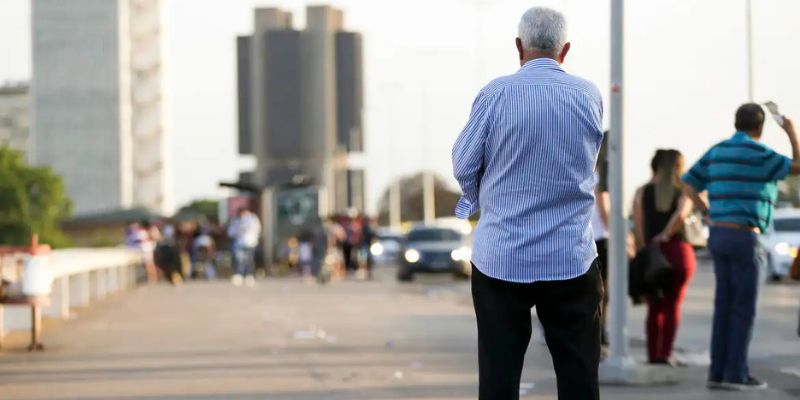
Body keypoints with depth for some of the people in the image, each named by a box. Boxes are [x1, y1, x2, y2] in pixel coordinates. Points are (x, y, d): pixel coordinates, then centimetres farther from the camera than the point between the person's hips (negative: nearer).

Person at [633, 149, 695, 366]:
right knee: (673, 305, 6)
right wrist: (666, 234, -9)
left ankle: (653, 355, 4)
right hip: (679, 250, -1)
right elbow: (681, 215, -19)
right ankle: (666, 354, -4)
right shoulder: (683, 192, 1)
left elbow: (638, 228, -2)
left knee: (655, 307, 10)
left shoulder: (642, 192, 4)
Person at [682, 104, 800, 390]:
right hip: (744, 238, -7)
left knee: (725, 307, 10)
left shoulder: (717, 152, 12)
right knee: (744, 309, -2)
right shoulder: (757, 153, -11)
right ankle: (736, 374, -2)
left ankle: (719, 372, 8)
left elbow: (688, 187, 14)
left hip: (719, 237, 7)